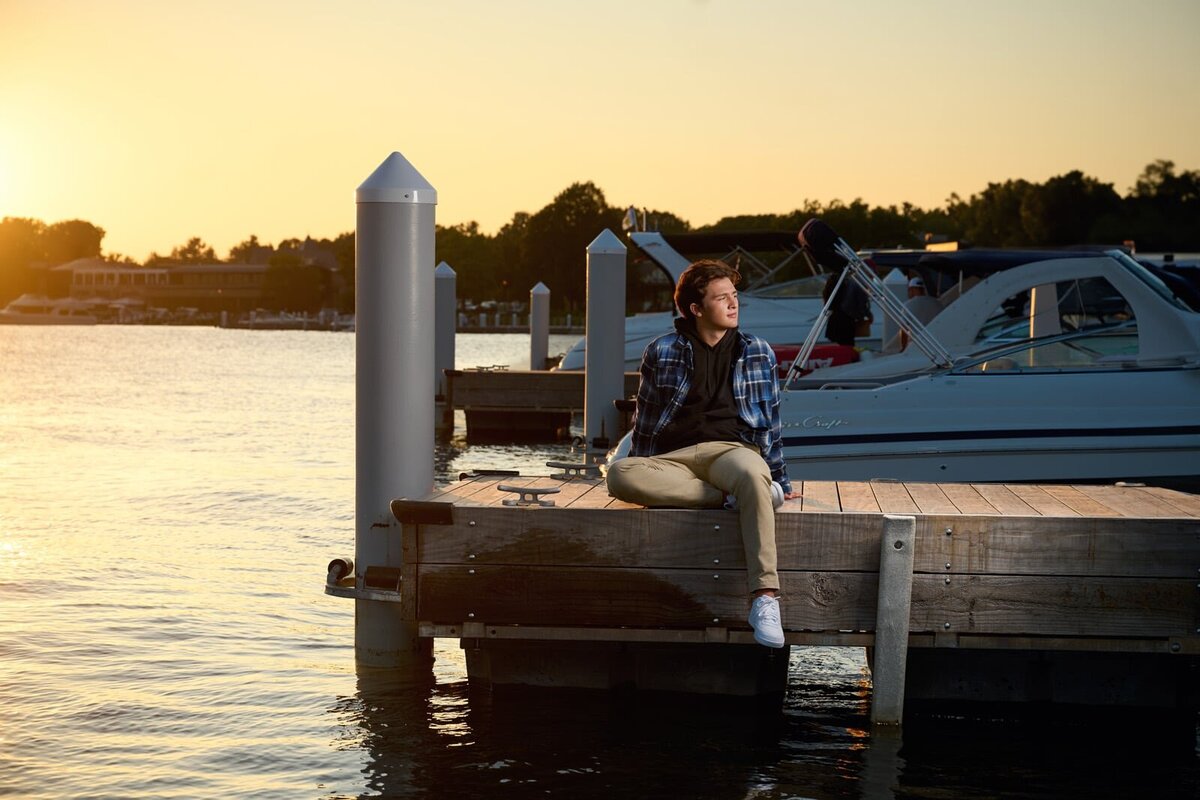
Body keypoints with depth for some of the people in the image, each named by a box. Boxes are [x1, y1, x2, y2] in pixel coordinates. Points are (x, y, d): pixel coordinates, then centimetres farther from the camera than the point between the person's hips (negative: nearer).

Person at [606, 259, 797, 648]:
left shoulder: (757, 353, 15)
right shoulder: (661, 352, 10)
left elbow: (770, 422, 20)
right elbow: (645, 421, 18)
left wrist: (780, 480, 18)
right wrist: (644, 482, 19)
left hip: (733, 450, 0)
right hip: (673, 459, 1)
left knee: (752, 474, -41)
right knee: (619, 474, -34)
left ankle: (765, 598, -46)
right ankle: (730, 497, -28)